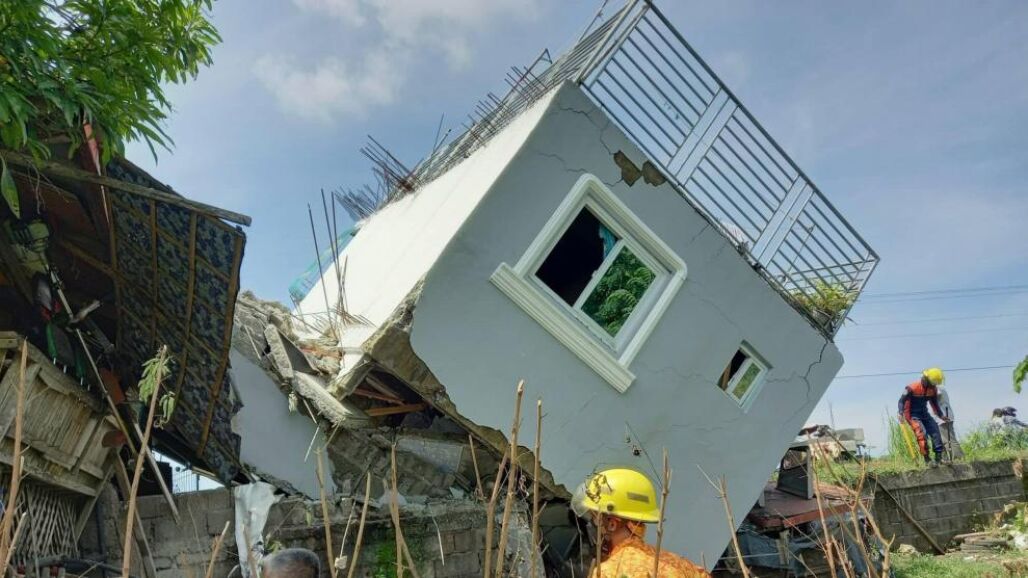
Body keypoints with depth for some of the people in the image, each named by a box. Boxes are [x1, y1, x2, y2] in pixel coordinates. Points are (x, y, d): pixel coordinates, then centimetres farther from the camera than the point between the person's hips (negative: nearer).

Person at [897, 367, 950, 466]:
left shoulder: (933, 389, -1)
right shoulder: (912, 388, -22)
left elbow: (934, 403, 15)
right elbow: (902, 400, -15)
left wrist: (941, 415, 15)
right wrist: (901, 413, -26)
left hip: (924, 414, 7)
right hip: (913, 415, -7)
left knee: (935, 432, -6)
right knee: (922, 434, -22)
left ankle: (939, 457, 1)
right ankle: (927, 459, -17)